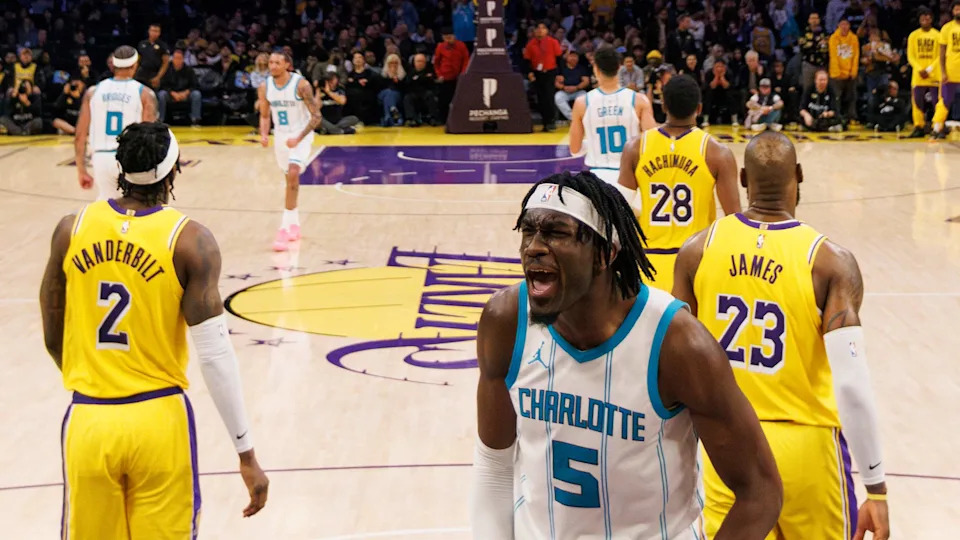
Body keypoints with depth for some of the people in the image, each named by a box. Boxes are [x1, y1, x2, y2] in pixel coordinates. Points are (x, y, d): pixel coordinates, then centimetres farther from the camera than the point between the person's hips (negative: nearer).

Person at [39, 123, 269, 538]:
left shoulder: (71, 229, 0)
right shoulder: (190, 240, -9)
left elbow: (53, 340, 7)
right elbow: (215, 355, -13)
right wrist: (246, 454, -7)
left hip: (87, 422, 3)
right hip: (158, 421, -2)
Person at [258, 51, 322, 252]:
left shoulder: (301, 85, -20)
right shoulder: (264, 88, -6)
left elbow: (316, 116, -18)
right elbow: (265, 116, 7)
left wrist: (299, 138, -27)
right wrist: (264, 134, -13)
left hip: (301, 135, -5)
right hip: (280, 136, 5)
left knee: (293, 174, -23)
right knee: (291, 179, 17)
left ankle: (284, 228, -22)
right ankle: (295, 224, 34)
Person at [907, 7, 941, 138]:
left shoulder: (937, 35, 2)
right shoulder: (913, 35, 7)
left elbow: (940, 56, -1)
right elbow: (910, 56, 4)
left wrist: (929, 69, -12)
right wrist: (919, 69, -10)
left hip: (934, 75, -2)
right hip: (918, 76, 2)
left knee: (937, 101, -6)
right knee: (917, 102, 0)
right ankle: (919, 127, 7)